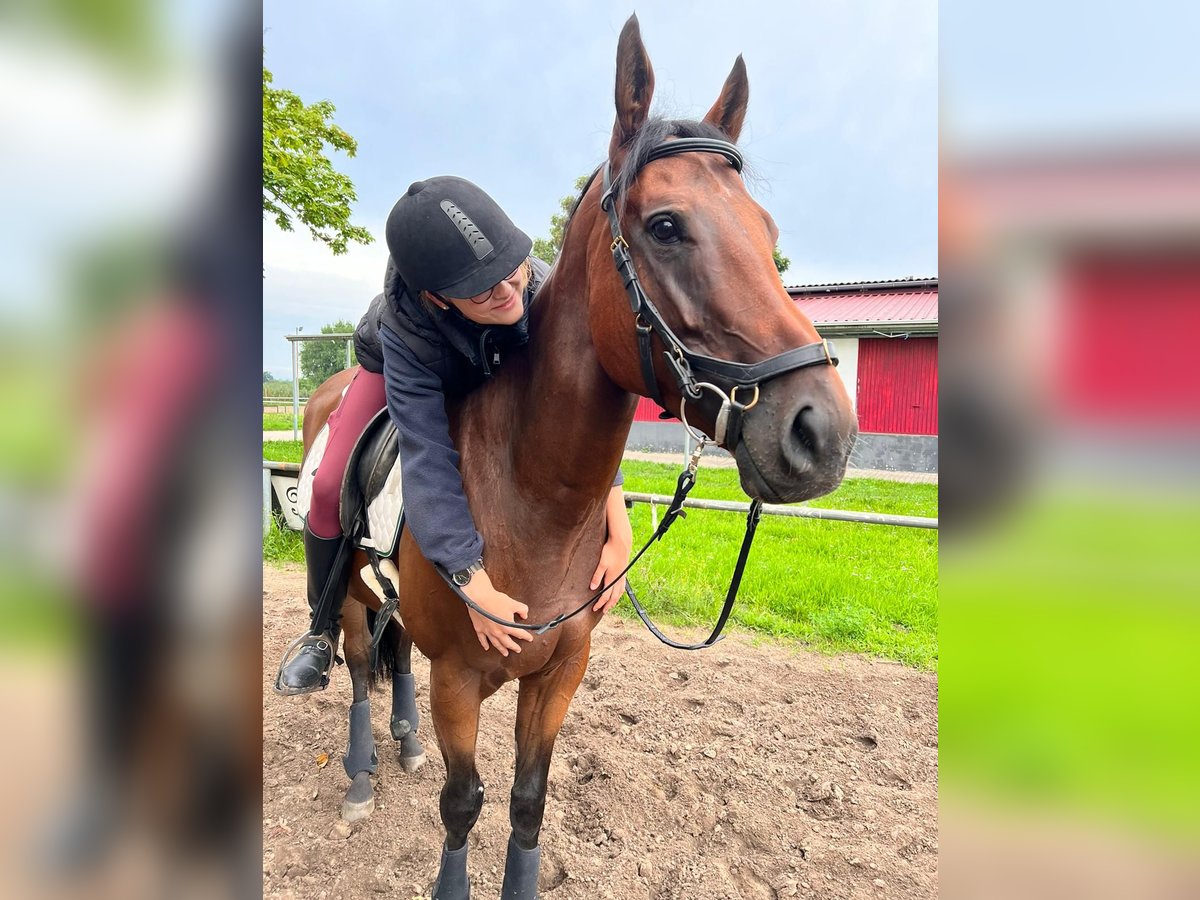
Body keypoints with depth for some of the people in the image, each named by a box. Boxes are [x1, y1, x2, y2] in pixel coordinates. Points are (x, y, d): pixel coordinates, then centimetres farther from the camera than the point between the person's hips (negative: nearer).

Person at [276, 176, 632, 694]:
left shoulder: (542, 288, -40)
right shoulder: (405, 333, -44)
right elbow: (430, 461, -48)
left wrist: (619, 534, -44)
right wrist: (475, 587, -54)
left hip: (501, 377, 3)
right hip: (397, 373, -2)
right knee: (331, 488, -13)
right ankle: (323, 631, 11)